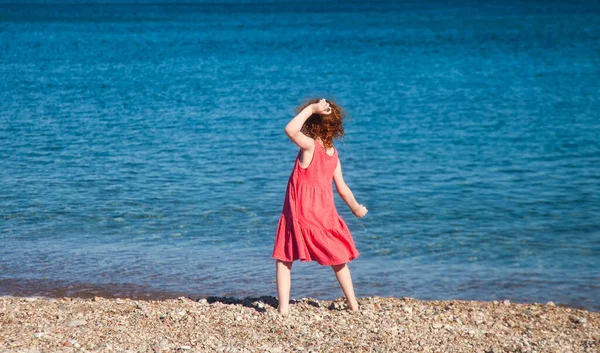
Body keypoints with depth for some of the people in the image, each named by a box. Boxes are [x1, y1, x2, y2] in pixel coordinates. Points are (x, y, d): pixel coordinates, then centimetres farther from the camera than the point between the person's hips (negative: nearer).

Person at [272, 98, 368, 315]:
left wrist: (311, 109, -23)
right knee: (337, 259, 21)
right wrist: (356, 208, 23)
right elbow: (342, 189, 7)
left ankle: (283, 307, -3)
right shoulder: (333, 154, 3)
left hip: (300, 215, -5)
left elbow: (290, 130, -32)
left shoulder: (310, 146, -14)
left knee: (283, 260, 5)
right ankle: (352, 303, 25)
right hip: (325, 214, 5)